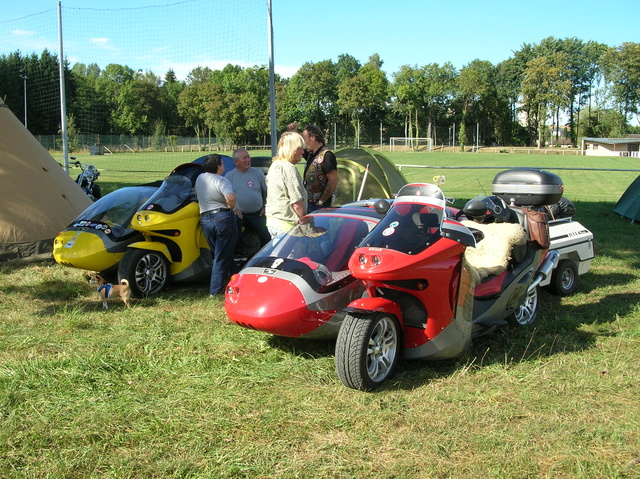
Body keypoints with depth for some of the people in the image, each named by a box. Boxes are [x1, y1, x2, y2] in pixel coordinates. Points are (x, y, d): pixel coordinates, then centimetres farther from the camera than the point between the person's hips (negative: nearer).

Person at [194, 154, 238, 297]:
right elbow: (231, 197, -29)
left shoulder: (200, 178, 10)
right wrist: (231, 207, -10)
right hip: (223, 218, -6)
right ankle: (216, 290, 0)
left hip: (205, 219, 7)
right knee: (223, 256, 0)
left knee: (216, 255, 19)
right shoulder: (221, 181, -13)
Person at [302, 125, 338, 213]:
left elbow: (333, 181, -21)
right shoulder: (311, 155, 11)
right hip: (308, 204, 9)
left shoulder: (326, 155, -15)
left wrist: (320, 201, -17)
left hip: (319, 206, -9)